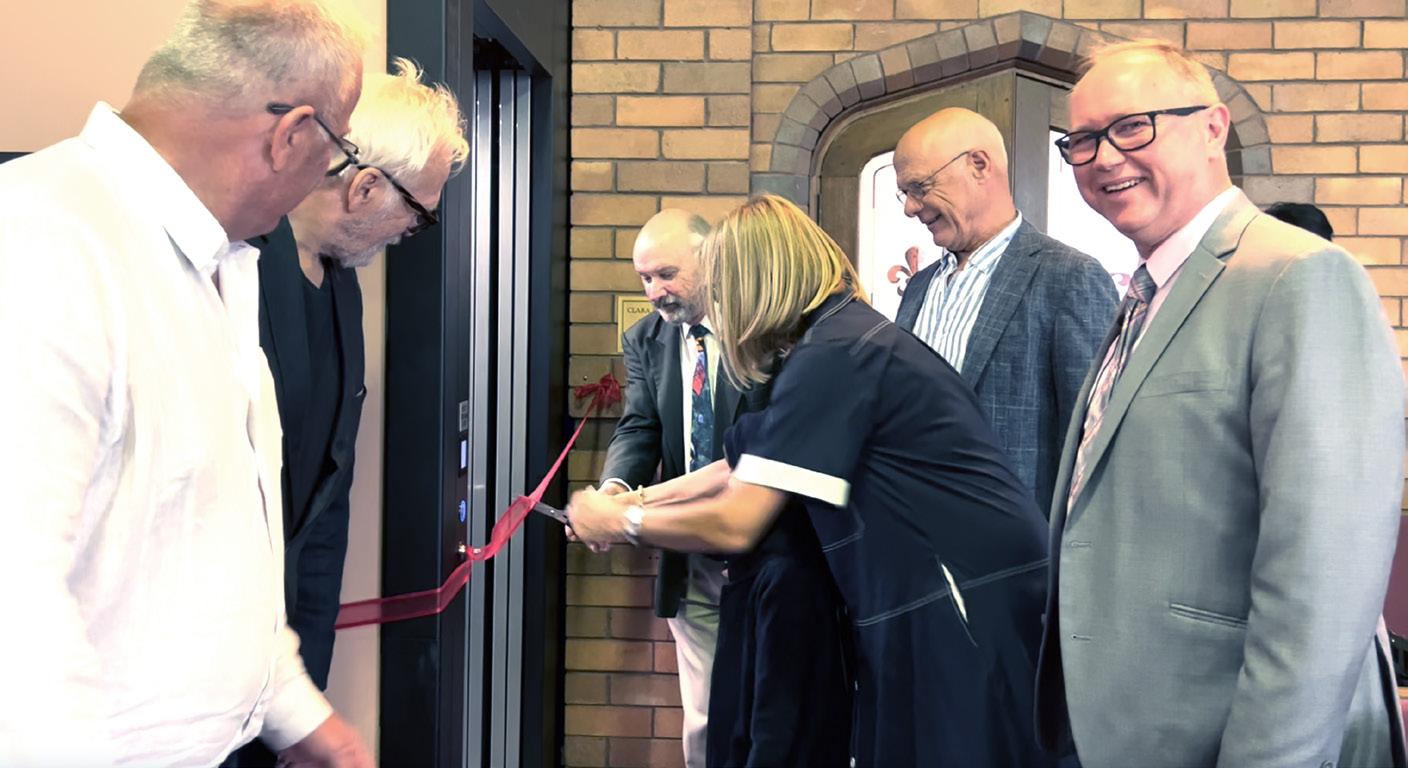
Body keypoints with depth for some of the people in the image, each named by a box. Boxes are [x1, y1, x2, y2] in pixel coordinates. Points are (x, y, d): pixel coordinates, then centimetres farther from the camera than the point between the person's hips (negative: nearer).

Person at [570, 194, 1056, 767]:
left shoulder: (832, 357, -18)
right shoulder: (853, 335, 13)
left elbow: (733, 524, -18)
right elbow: (750, 468, 20)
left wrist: (618, 522, -2)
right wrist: (638, 501, 20)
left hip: (974, 608, -9)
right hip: (934, 607, 9)